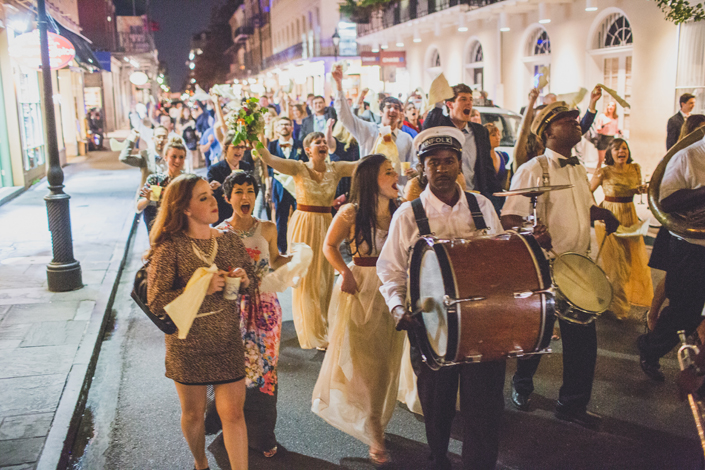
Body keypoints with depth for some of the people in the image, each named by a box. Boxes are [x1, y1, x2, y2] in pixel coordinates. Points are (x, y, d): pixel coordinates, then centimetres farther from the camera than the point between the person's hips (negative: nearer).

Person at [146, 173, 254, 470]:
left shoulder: (230, 240, 0)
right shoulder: (170, 248, -13)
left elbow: (252, 281, 11)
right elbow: (156, 302, -17)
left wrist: (244, 280, -12)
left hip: (228, 343, 2)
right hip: (187, 347, -2)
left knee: (233, 413, 2)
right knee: (193, 414, 17)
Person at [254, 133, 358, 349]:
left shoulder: (336, 169, 0)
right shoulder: (299, 168, -7)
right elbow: (269, 158, -19)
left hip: (326, 225, 3)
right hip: (304, 225, -2)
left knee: (325, 278, 9)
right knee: (306, 279, 5)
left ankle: (324, 328, 27)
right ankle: (312, 332, 20)